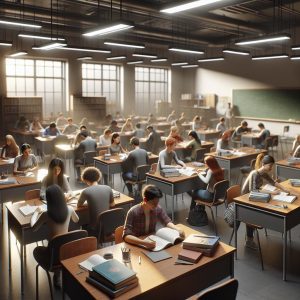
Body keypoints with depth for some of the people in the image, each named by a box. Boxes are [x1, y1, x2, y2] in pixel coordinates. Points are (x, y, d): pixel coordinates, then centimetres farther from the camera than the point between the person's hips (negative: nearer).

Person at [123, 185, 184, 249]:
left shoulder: (157, 208, -9)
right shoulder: (133, 212, -22)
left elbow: (167, 222, 6)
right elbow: (126, 236, -27)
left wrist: (177, 229, -13)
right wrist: (144, 243, -41)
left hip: (152, 240, 4)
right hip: (137, 245, -3)